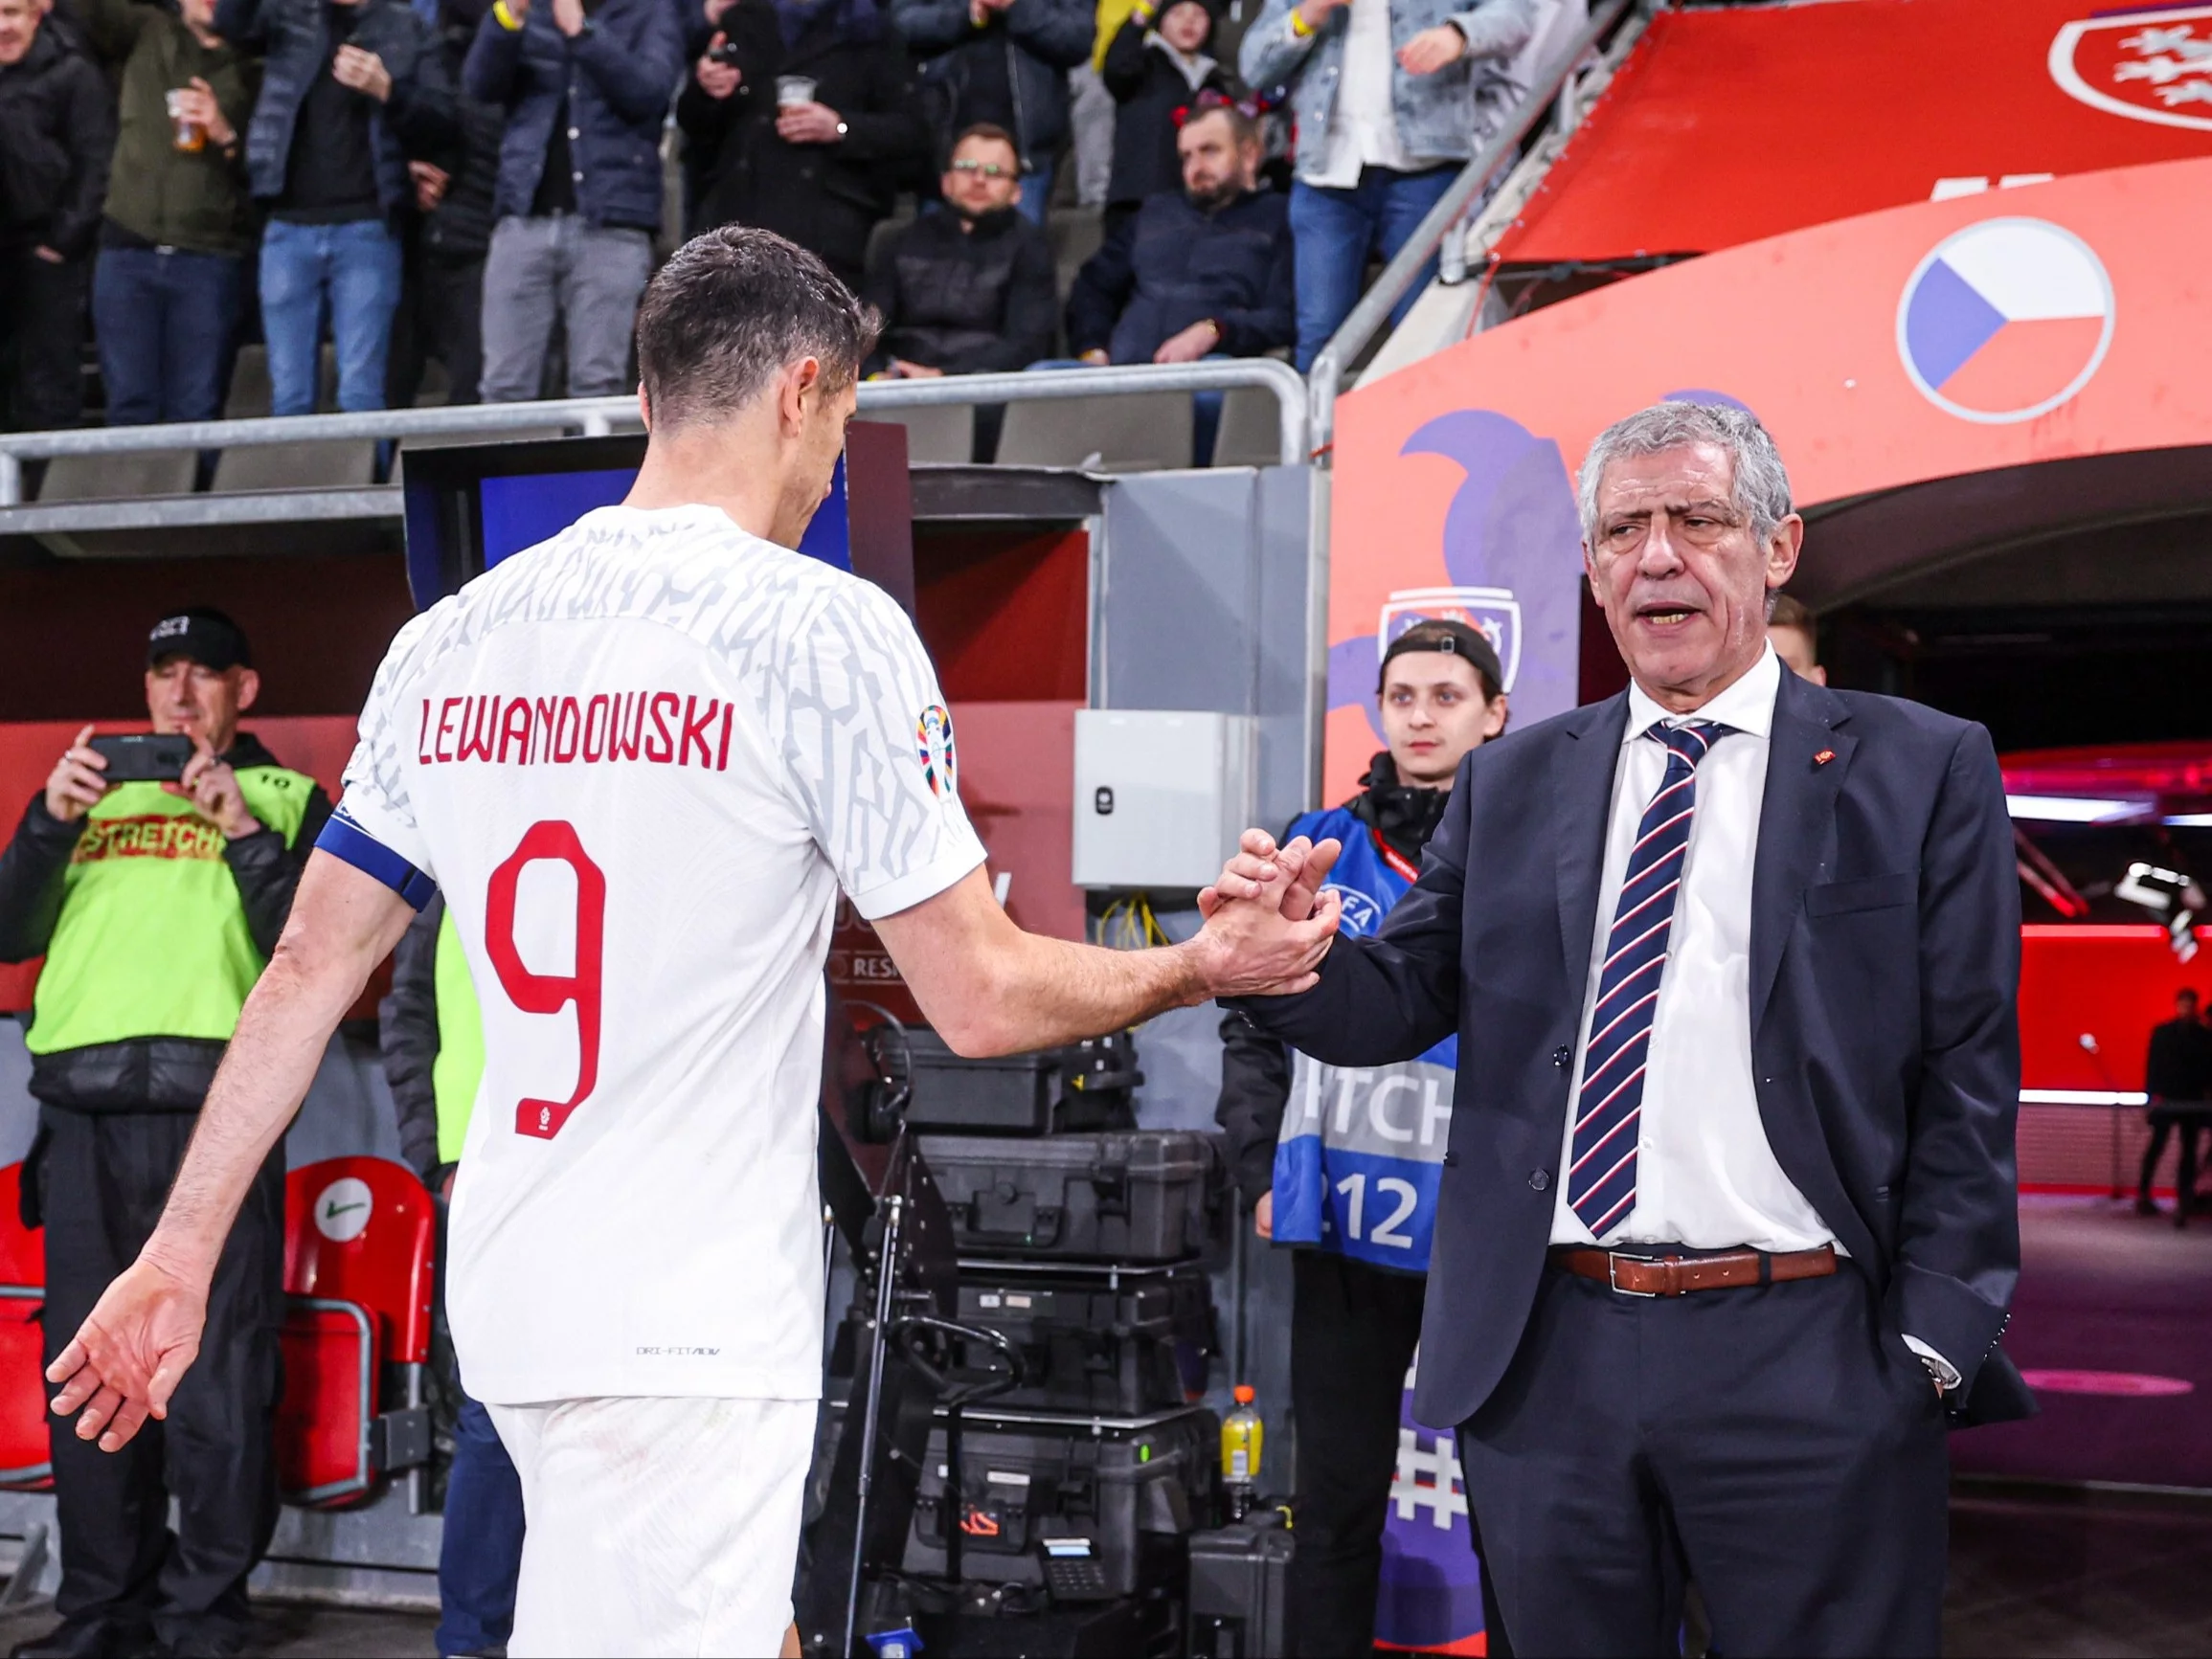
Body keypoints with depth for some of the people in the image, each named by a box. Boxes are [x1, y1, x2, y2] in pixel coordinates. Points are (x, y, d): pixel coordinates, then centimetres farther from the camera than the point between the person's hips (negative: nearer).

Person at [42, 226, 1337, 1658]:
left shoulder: (452, 637, 7)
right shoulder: (825, 628, -11)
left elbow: (309, 973, 9)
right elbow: (983, 999, -9)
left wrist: (179, 1258, 16)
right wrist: (1200, 966, 8)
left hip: (508, 1298, 7)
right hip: (686, 1326, -7)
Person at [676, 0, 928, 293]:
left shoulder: (868, 32, 8)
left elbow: (914, 133, 1)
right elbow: (693, 126, 20)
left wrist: (841, 129, -16)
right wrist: (703, 93, -3)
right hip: (734, 223, 3)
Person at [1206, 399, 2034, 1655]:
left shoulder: (1921, 770, 3)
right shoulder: (1511, 784, 13)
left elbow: (1968, 1079, -1)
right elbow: (1402, 1004, 10)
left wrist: (1930, 1346, -7)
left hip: (1806, 1368, -3)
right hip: (1550, 1361, 3)